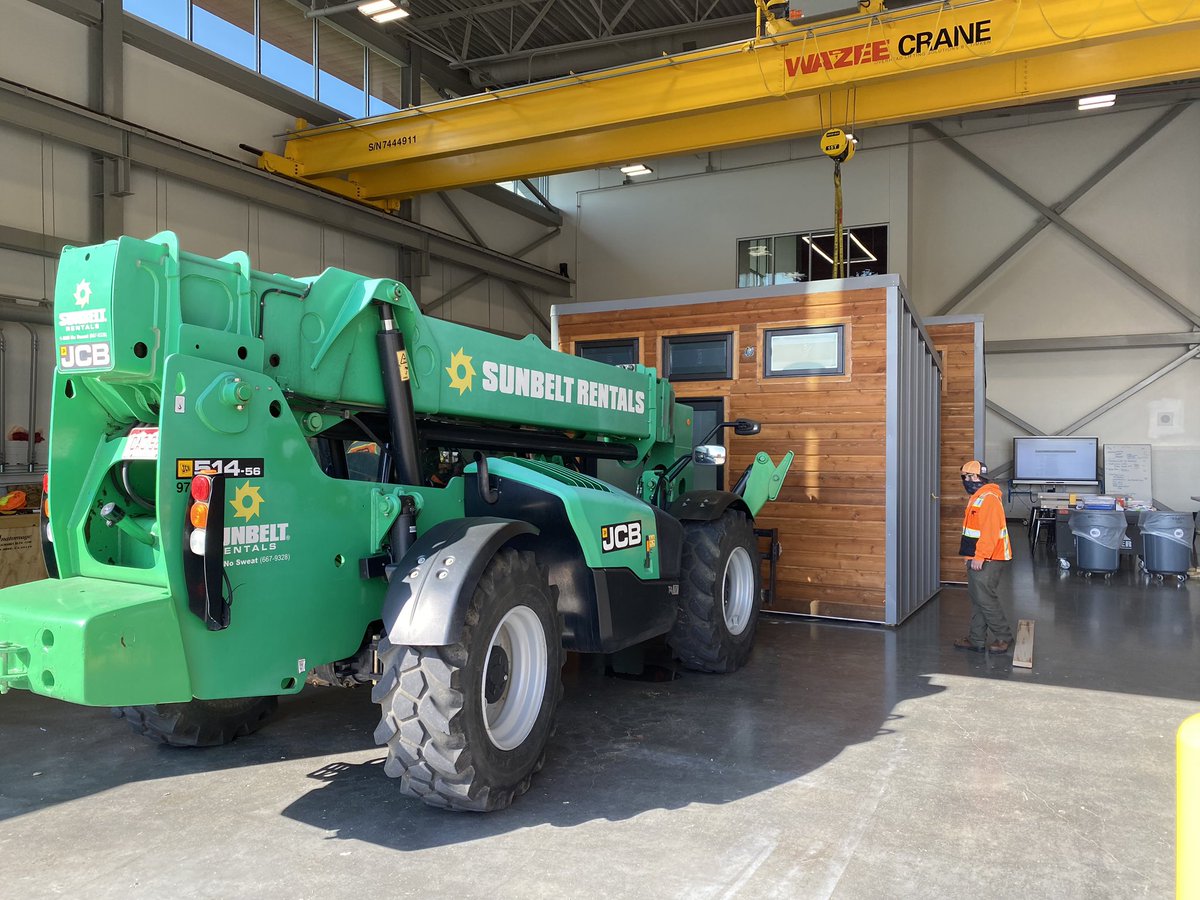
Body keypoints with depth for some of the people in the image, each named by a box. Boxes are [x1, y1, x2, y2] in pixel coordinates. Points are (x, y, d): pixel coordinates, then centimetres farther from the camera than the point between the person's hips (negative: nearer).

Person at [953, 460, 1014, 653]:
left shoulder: (988, 499, -17)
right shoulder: (977, 498, 16)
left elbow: (989, 532, -24)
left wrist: (980, 557, -25)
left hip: (987, 560, -10)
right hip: (977, 558, 10)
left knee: (986, 599, -4)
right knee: (976, 599, 13)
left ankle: (1004, 637, 10)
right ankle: (977, 640, 19)